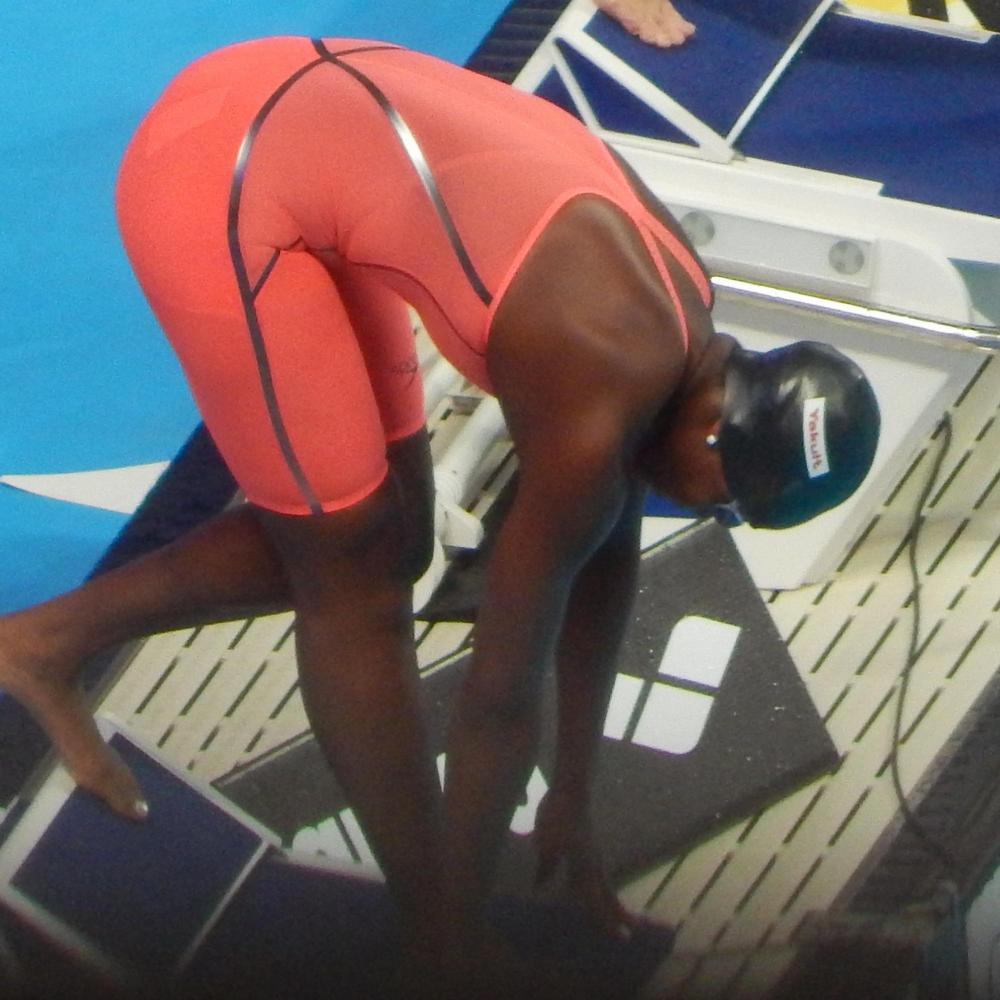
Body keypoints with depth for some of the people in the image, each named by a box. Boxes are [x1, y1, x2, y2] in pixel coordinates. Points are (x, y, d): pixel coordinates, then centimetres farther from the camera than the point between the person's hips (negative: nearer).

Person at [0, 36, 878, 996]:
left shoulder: (679, 316, 5)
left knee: (382, 543, 16)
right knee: (358, 582, 0)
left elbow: (606, 559, 16)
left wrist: (571, 802, 25)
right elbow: (500, 688, -12)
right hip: (223, 180, -9)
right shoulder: (599, 409, -19)